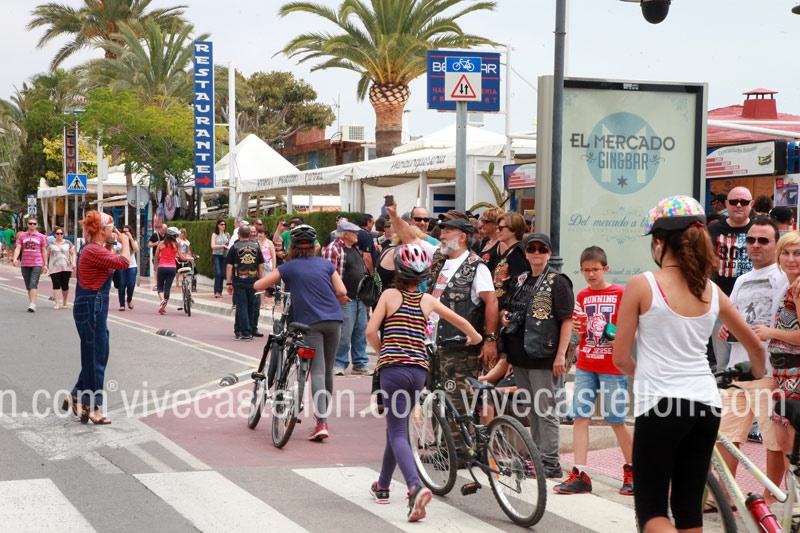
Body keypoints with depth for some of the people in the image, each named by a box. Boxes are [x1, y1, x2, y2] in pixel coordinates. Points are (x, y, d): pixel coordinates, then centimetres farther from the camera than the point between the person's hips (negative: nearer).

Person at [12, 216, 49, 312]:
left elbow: (44, 251, 8)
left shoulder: (41, 237, 6)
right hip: (25, 264, 3)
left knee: (33, 284, -15)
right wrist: (15, 259, -16)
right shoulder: (22, 236, 8)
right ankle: (31, 303, 17)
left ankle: (32, 304, -21)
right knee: (28, 286, 8)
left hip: (37, 264, -3)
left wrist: (45, 264, 5)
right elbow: (18, 248, 1)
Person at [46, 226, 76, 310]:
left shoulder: (68, 243, 9)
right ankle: (57, 303, -13)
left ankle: (64, 303, 17)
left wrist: (73, 262, -8)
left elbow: (73, 253, 7)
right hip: (54, 268, -1)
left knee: (65, 286, 4)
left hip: (66, 268, 1)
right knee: (56, 285, -10)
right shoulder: (51, 244, 9)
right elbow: (47, 255, 11)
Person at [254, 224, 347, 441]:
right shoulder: (325, 264, 11)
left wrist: (269, 290, 23)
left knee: (317, 371, -8)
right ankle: (323, 412, 28)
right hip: (333, 320, 3)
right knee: (328, 370, 16)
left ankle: (322, 423, -20)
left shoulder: (289, 267, 4)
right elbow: (342, 292, 4)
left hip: (310, 322, -3)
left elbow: (258, 285, 1)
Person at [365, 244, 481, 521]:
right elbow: (459, 321, 17)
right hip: (419, 370, 4)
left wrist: (382, 352, 10)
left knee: (398, 432, -4)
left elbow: (371, 331, -8)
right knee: (396, 427, 21)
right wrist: (475, 337, 37)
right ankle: (383, 486, 34)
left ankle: (416, 486, -28)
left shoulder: (390, 295, 0)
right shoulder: (427, 300, 10)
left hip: (393, 367, -4)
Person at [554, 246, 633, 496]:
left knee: (617, 421, 2)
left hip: (612, 367, -4)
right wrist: (576, 329, -7)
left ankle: (631, 470, 19)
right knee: (580, 417, -1)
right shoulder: (582, 296, 9)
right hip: (585, 366, 4)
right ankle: (579, 475, 1)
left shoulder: (620, 294, -4)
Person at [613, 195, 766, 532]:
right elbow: (755, 347, 19)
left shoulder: (642, 285, -7)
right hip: (706, 403, 5)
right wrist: (760, 380, 39)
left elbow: (621, 357, -3)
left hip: (660, 404, -5)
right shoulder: (711, 290, 7)